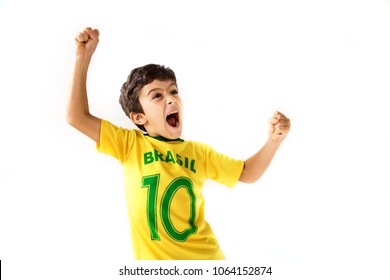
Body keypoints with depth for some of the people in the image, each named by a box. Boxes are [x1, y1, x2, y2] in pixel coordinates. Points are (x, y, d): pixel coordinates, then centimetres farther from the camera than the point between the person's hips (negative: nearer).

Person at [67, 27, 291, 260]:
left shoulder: (199, 152, 7)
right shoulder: (131, 145, -1)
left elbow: (248, 173, 15)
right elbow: (78, 117, -5)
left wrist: (274, 139, -2)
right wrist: (84, 57, -7)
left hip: (206, 256, 3)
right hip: (154, 258, -2)